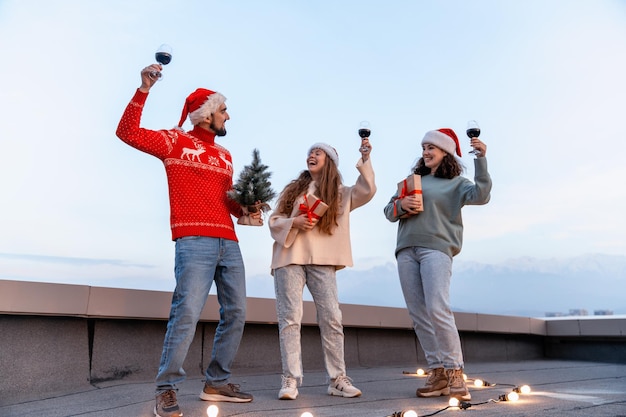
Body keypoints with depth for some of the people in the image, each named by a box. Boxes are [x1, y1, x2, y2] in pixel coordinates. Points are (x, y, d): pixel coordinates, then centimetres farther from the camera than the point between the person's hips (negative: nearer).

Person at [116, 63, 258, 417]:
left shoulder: (226, 156, 21)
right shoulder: (176, 141, 6)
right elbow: (129, 133, -4)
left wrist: (243, 209, 5)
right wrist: (144, 90, -11)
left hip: (229, 242, 7)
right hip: (194, 241, -7)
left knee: (236, 313, 6)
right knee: (187, 313, -14)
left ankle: (217, 383, 18)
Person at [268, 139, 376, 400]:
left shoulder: (340, 194, 14)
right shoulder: (292, 189, 15)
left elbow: (367, 192, -2)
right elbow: (273, 221, 10)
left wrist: (365, 161, -8)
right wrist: (293, 223, -10)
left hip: (322, 260, 0)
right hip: (290, 258, 0)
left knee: (331, 318, -3)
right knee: (290, 317, -4)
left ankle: (337, 379, 6)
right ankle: (290, 379, 1)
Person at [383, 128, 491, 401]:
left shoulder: (455, 183, 10)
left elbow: (481, 195, -10)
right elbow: (389, 212, 18)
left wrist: (481, 159, -16)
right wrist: (401, 204, -3)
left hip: (436, 249, -5)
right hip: (406, 250, 5)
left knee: (437, 310, -18)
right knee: (418, 315, 2)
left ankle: (454, 373, -7)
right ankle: (437, 374, 9)